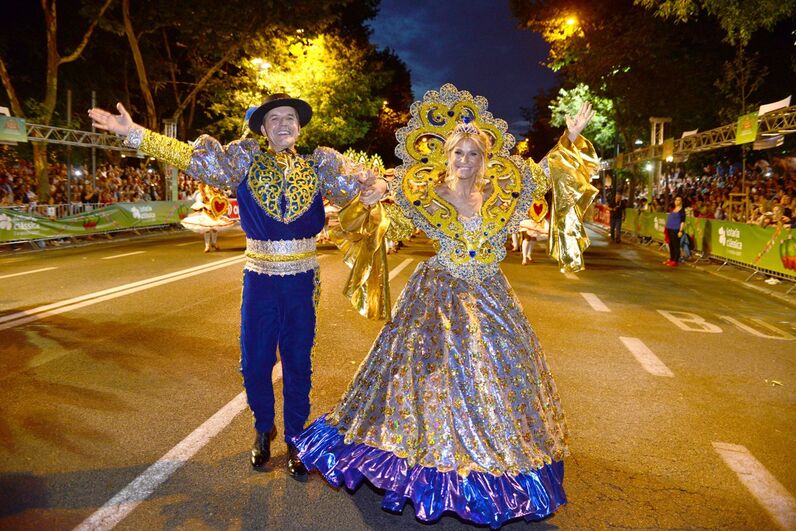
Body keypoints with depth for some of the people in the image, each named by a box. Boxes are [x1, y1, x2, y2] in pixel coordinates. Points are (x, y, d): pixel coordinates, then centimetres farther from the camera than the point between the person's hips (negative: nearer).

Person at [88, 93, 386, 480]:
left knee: (298, 362, 8)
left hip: (302, 280, 0)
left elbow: (355, 183, -7)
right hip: (259, 280, 0)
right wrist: (134, 133, -14)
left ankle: (294, 438, 27)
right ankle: (263, 429, 34)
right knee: (254, 361, 8)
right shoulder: (246, 160, -1)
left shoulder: (319, 165, 2)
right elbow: (190, 156, -6)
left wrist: (374, 188, -30)